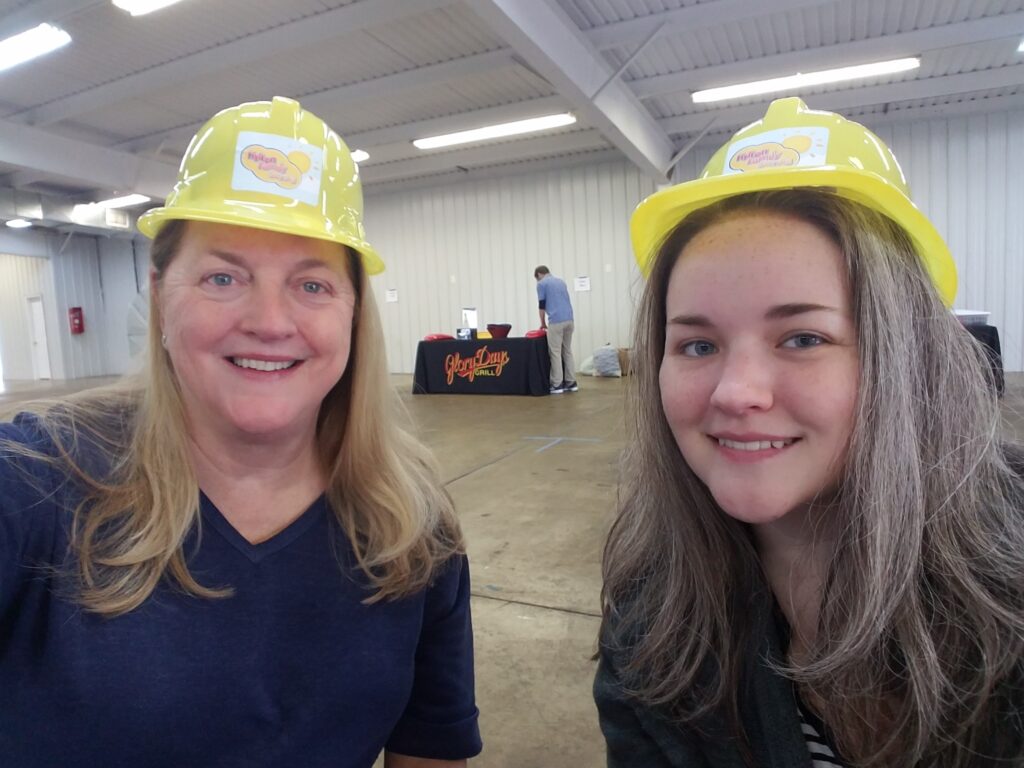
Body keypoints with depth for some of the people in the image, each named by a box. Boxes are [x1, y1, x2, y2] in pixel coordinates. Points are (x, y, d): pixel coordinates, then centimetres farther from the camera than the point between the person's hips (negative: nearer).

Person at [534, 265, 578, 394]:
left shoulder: (541, 283, 2)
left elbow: (542, 305, 1)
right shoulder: (561, 281, 23)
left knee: (555, 353, -1)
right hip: (569, 319, 7)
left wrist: (543, 323, 16)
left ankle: (557, 385, 0)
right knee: (567, 351, 13)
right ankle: (571, 383, 13)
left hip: (556, 321, -7)